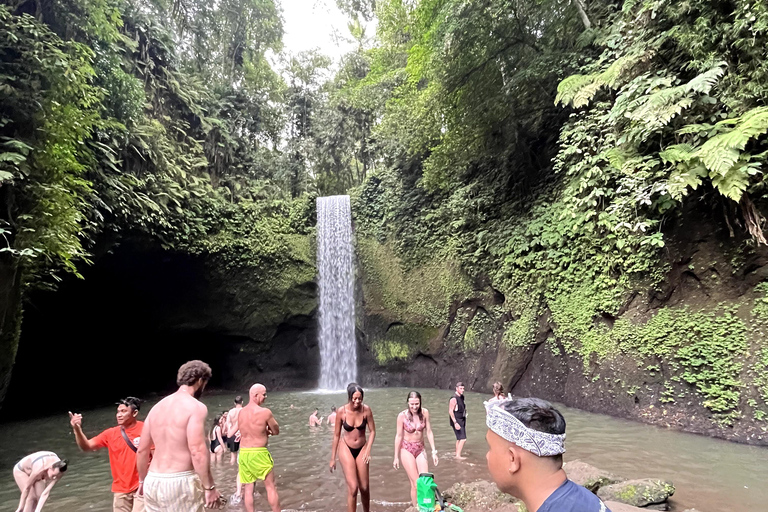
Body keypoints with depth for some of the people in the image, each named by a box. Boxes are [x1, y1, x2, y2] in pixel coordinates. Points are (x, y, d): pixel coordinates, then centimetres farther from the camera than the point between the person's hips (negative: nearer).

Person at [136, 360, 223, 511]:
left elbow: (142, 450, 16)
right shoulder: (195, 406, -12)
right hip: (180, 482, -7)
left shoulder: (157, 407, 10)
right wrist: (210, 487, -15)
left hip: (153, 482, 7)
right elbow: (197, 452, -21)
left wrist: (142, 481, 29)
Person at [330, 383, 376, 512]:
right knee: (353, 488, -13)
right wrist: (333, 458, 0)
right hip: (346, 449, -2)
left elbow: (372, 431, -4)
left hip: (362, 448, 2)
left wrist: (368, 450, -14)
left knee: (364, 488, 8)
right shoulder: (341, 411, -16)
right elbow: (336, 435, -5)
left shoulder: (366, 410, -15)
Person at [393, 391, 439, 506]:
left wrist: (434, 451, -1)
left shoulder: (424, 413, -8)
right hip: (407, 449, -3)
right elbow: (399, 436, -8)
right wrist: (396, 457, -3)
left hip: (421, 449, 3)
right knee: (416, 483, -6)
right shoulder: (402, 415, -15)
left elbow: (429, 432, 0)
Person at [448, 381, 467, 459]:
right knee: (463, 439, -13)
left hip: (462, 420, 9)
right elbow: (450, 411, -21)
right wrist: (455, 423, -26)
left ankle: (457, 454, 22)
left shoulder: (462, 397, 10)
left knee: (459, 439, 14)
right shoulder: (454, 399, -18)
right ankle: (458, 455, -7)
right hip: (456, 421, -9)